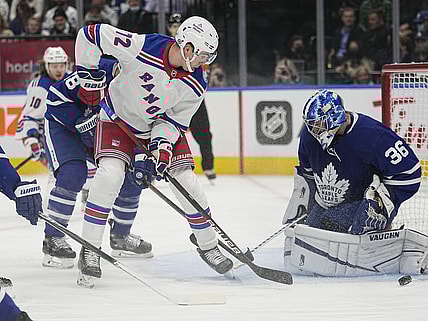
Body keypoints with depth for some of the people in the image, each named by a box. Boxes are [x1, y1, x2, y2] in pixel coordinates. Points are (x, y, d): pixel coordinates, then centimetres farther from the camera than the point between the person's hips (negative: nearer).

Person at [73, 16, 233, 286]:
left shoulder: (195, 85, -19)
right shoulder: (142, 47, -33)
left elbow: (173, 121, -11)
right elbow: (91, 34, -24)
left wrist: (161, 149, -28)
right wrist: (86, 75, -18)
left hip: (162, 124, 4)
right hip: (119, 117, -4)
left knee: (186, 180, -4)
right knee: (110, 174, -24)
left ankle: (208, 246, 17)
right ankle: (90, 250, -15)